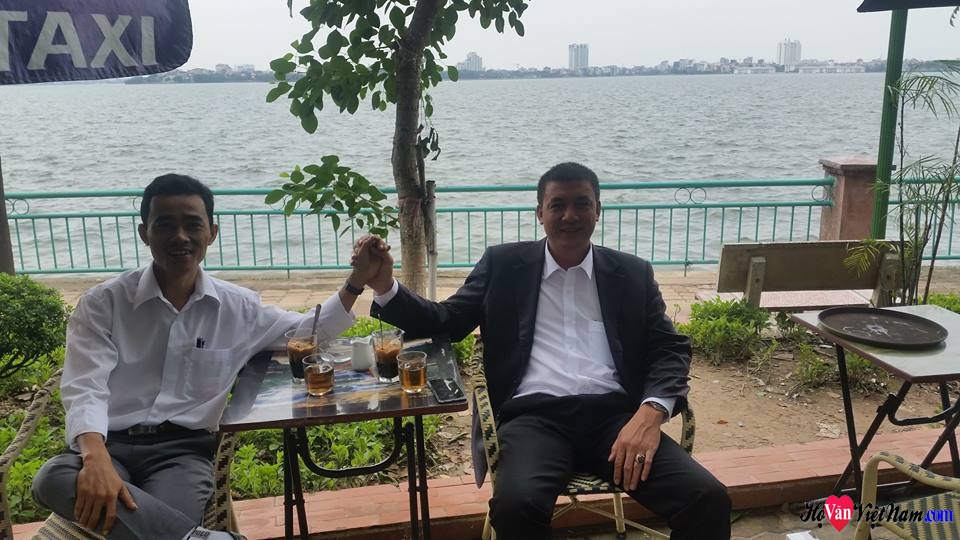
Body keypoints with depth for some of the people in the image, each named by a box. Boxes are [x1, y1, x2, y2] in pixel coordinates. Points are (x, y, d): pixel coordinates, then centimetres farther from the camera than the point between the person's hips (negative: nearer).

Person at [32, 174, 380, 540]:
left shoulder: (238, 307, 8)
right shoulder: (103, 303, 1)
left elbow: (307, 332, 19)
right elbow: (86, 389, -10)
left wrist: (356, 281, 4)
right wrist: (96, 459, -30)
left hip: (184, 450, -1)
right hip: (109, 444, 2)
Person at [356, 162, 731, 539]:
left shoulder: (632, 274, 16)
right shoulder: (503, 264, 13)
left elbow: (671, 348, 10)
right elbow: (445, 323, 12)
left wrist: (651, 412, -11)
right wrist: (385, 286, -6)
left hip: (614, 414, 2)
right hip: (534, 415, -1)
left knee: (709, 500, -23)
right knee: (516, 505, -34)